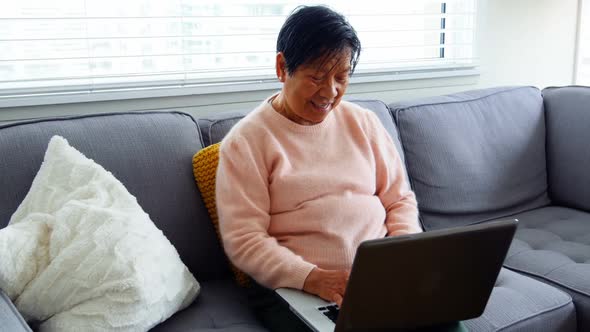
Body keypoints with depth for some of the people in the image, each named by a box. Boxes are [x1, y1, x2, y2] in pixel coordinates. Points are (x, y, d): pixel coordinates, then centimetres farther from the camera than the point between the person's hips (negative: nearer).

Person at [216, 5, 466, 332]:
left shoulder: (364, 123, 11)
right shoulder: (246, 141, -3)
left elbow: (400, 199, 15)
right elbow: (243, 240, -9)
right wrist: (312, 278, -23)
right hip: (294, 286, -4)